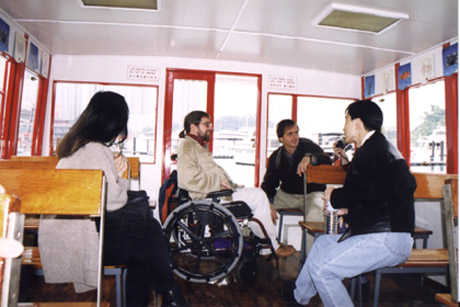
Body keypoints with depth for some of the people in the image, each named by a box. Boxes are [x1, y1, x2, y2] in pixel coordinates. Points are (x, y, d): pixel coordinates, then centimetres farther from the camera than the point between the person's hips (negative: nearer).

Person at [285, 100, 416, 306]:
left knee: (321, 267, -18)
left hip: (387, 239, -11)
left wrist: (334, 196, -7)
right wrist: (346, 208, 11)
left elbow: (363, 193, -26)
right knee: (322, 243, 21)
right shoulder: (380, 146, 19)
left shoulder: (374, 149, -14)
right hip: (384, 232, 11)